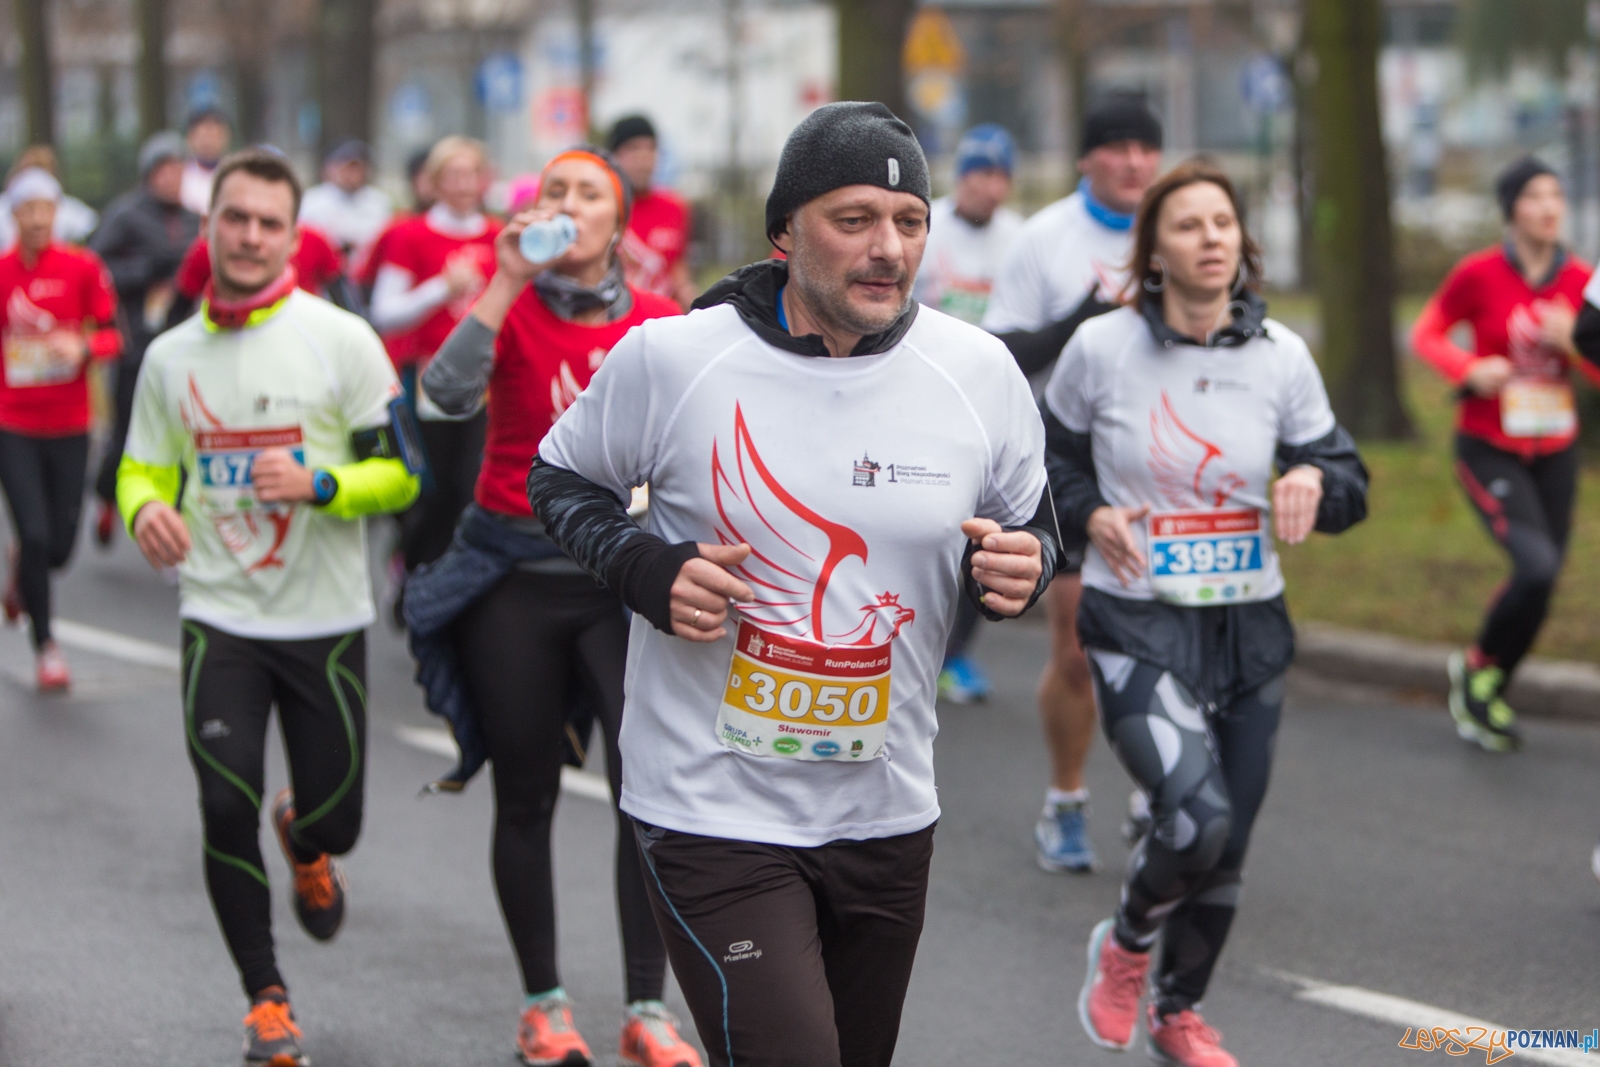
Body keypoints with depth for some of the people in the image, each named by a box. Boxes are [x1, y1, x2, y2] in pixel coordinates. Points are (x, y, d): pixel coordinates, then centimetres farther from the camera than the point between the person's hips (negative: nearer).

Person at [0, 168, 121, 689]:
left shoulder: (83, 268, -3)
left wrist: (83, 347, -22)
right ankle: (44, 646, 7)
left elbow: (112, 337, -4)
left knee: (60, 546, 5)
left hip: (69, 425, 1)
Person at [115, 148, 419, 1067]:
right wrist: (148, 508, -12)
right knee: (227, 809, -11)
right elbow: (143, 471, 12)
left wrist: (319, 483, -24)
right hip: (219, 619, 1)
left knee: (334, 818, 6)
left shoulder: (342, 340, -5)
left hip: (326, 621, -1)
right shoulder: (171, 355, 5)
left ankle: (305, 845, 47)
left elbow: (400, 473, -5)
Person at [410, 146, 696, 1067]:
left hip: (623, 578, 1)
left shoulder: (662, 324, 2)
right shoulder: (511, 310, -3)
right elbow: (450, 392, -23)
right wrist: (508, 282, -23)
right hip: (517, 581, 0)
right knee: (527, 799, 8)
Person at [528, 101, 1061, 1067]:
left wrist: (1023, 564, -12)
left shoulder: (980, 372, -2)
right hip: (714, 807, -4)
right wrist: (647, 571, -13)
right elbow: (561, 479, 6)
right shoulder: (670, 358, -9)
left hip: (887, 811, 5)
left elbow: (1032, 525, 13)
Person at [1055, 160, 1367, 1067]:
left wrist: (1314, 481, -19)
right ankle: (1127, 942, 10)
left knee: (1227, 846, 12)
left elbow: (1350, 485, 4)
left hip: (1248, 627, 4)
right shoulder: (1101, 348, -8)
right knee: (1197, 816, -23)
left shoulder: (1281, 356, -2)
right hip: (1137, 625, -4)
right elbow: (1046, 453, 9)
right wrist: (1089, 513, -10)